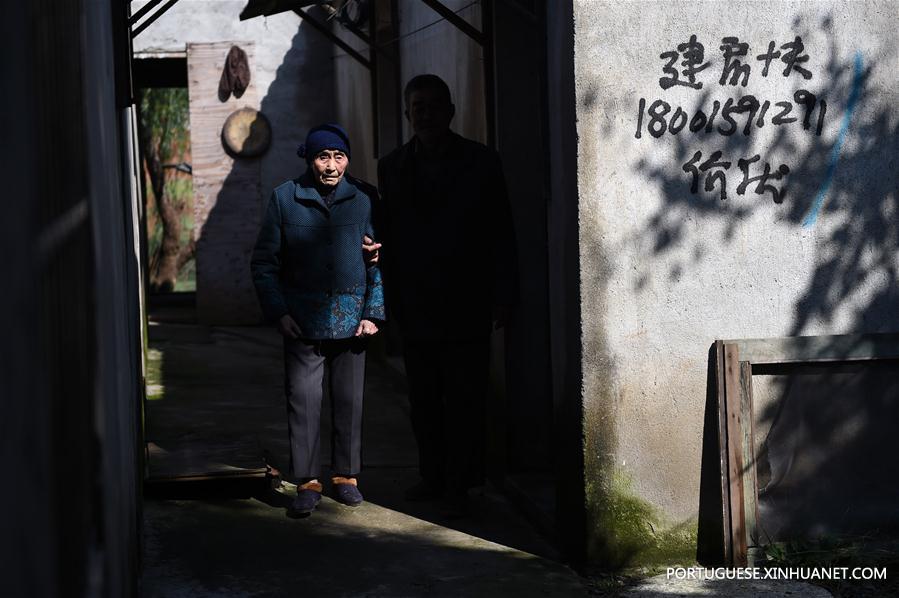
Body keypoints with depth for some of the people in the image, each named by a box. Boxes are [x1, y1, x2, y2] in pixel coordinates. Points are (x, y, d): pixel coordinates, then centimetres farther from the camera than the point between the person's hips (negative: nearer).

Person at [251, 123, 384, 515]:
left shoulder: (364, 198, 4)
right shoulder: (285, 198, 1)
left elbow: (379, 259, 7)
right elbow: (264, 262, 5)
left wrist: (373, 313, 0)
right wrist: (278, 313, -3)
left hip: (351, 319, 1)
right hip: (302, 321, -1)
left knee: (349, 401, 8)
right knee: (303, 402, -2)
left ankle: (346, 476, 22)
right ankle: (307, 482, 7)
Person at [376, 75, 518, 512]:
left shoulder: (481, 163, 1)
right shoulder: (392, 167, 9)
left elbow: (501, 236, 0)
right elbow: (385, 234, 10)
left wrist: (502, 297, -4)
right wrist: (388, 296, 1)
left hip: (466, 307, -3)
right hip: (415, 307, 3)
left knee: (465, 400, 0)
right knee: (424, 401, 10)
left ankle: (461, 482, 8)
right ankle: (434, 477, 20)